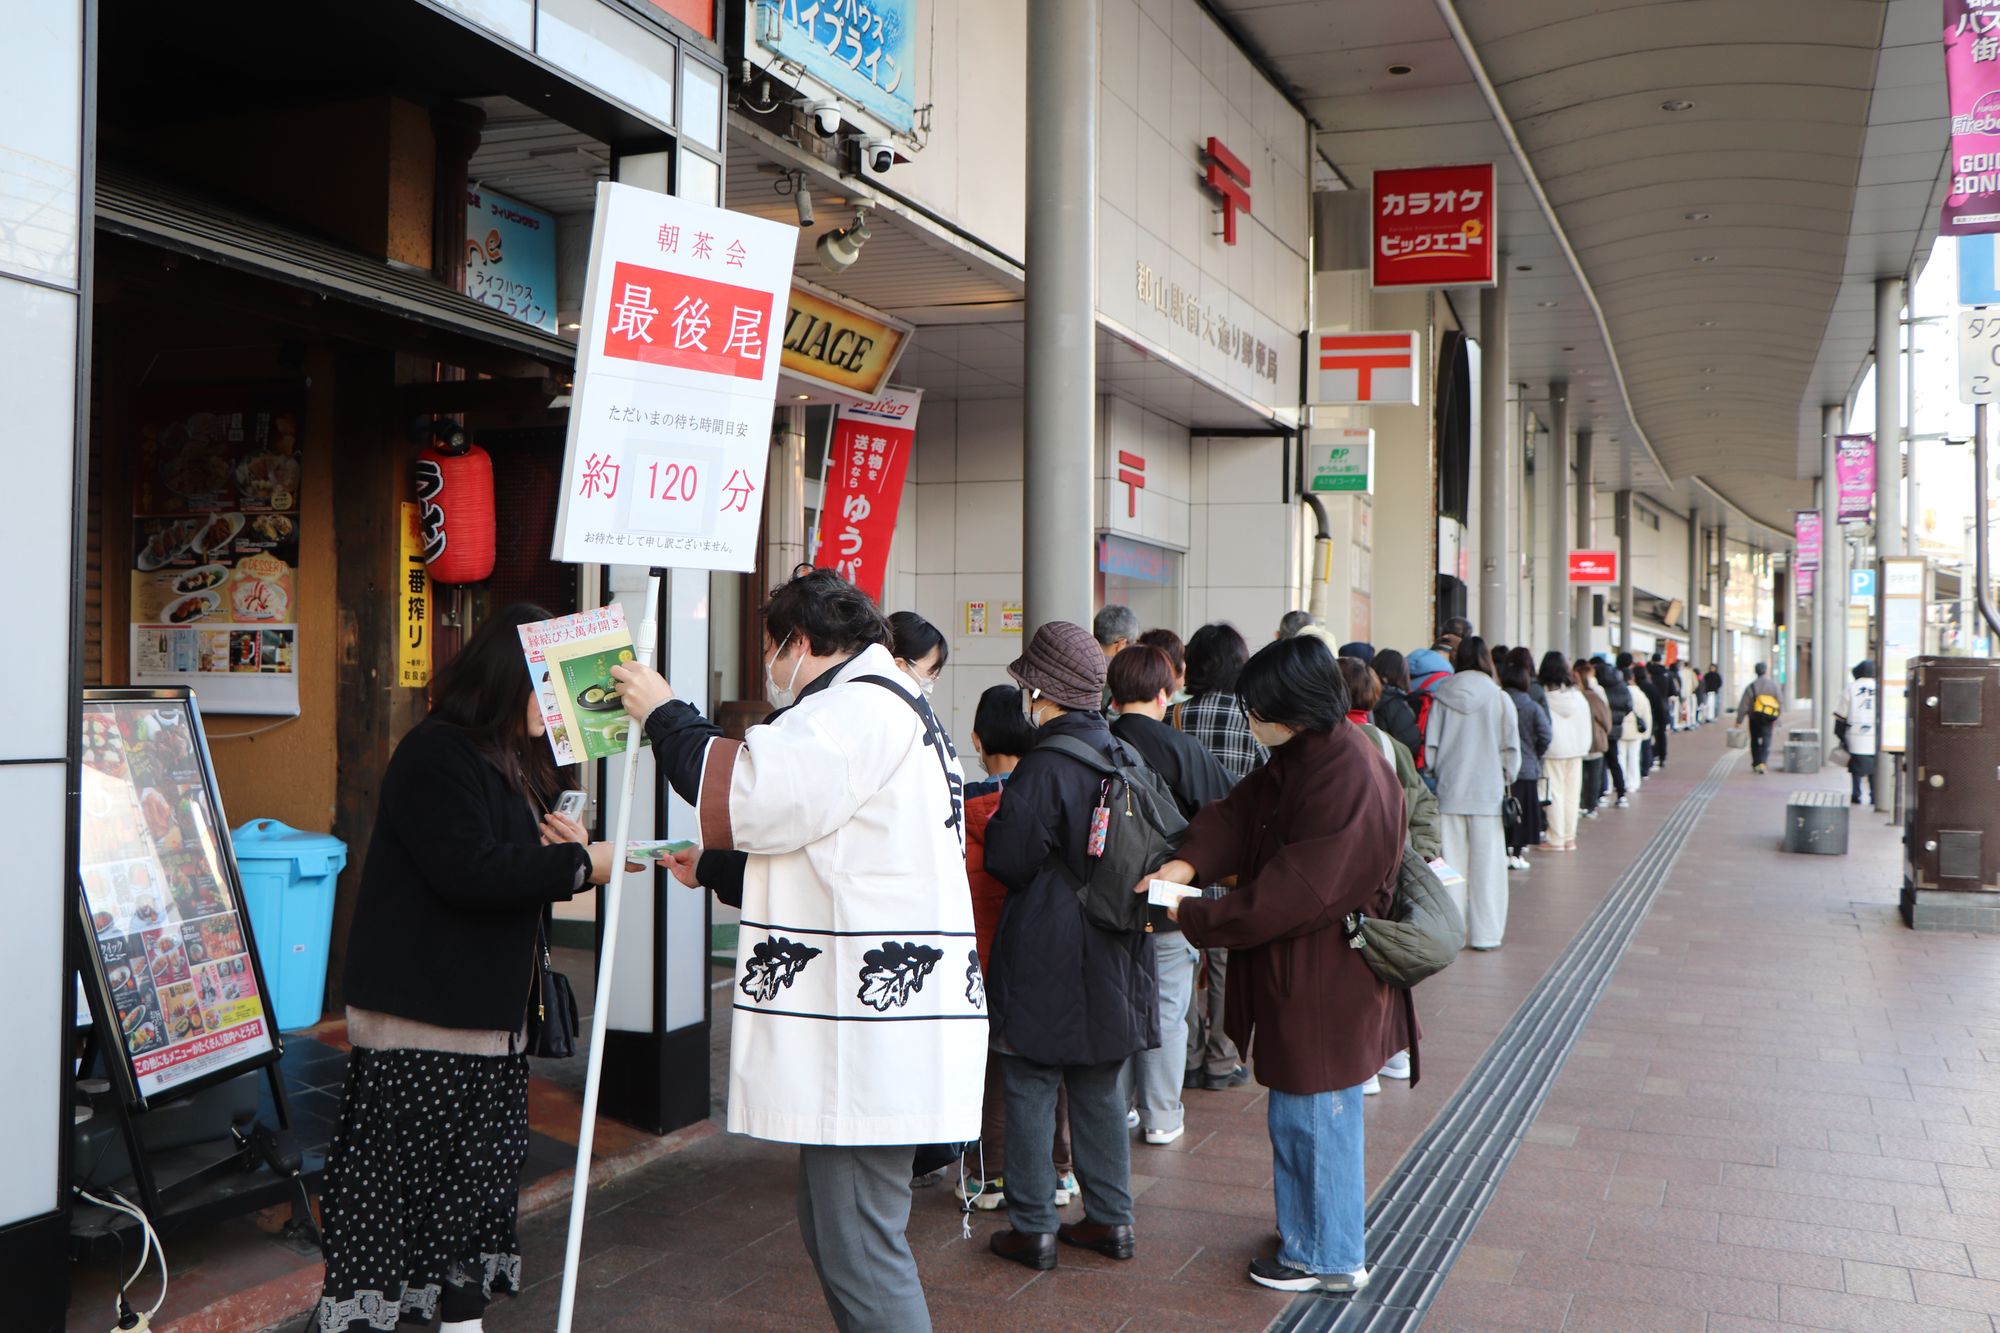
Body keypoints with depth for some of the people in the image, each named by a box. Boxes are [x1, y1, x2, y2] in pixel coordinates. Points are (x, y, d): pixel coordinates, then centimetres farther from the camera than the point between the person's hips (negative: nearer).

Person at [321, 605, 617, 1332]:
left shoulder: (519, 761, 16)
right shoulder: (437, 755, -16)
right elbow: (471, 871, -26)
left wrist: (567, 847, 1)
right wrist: (578, 863, -19)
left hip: (491, 1012, 10)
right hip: (419, 1022, -10)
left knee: (485, 1165, 16)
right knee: (393, 1178, -3)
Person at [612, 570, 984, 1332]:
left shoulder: (864, 705, -12)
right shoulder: (887, 706, 24)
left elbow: (745, 795, -18)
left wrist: (663, 714, -4)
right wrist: (712, 870, 33)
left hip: (871, 1032, -11)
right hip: (867, 1022, 11)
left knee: (858, 1253, -8)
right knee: (834, 1234, 18)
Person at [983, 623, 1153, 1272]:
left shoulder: (1045, 767, -19)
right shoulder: (1125, 756, 4)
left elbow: (1008, 860, -15)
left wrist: (992, 824, 4)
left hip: (1044, 959, -7)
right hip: (1111, 959, 7)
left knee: (1030, 1091, 4)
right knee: (1101, 1090, 16)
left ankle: (1033, 1228, 10)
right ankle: (1111, 1218, 23)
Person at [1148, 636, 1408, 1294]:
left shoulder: (1349, 782, -26)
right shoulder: (1299, 759, 4)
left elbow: (1289, 894, -26)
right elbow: (1239, 812, 1)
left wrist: (1192, 916, -20)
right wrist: (1188, 863, -18)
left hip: (1324, 982, -10)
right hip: (1298, 973, 10)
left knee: (1314, 1115, 4)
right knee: (1297, 1112, 21)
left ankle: (1329, 1259, 21)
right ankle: (1311, 1237, 37)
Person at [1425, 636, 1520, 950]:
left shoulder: (1442, 698, 0)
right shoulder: (1500, 699, -4)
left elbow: (1429, 747, 4)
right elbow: (1511, 748, -1)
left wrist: (1433, 781, 15)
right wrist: (1507, 781, 12)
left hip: (1449, 792, 2)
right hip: (1487, 792, -2)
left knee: (1451, 862, 7)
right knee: (1487, 864, 4)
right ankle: (1485, 933, 7)